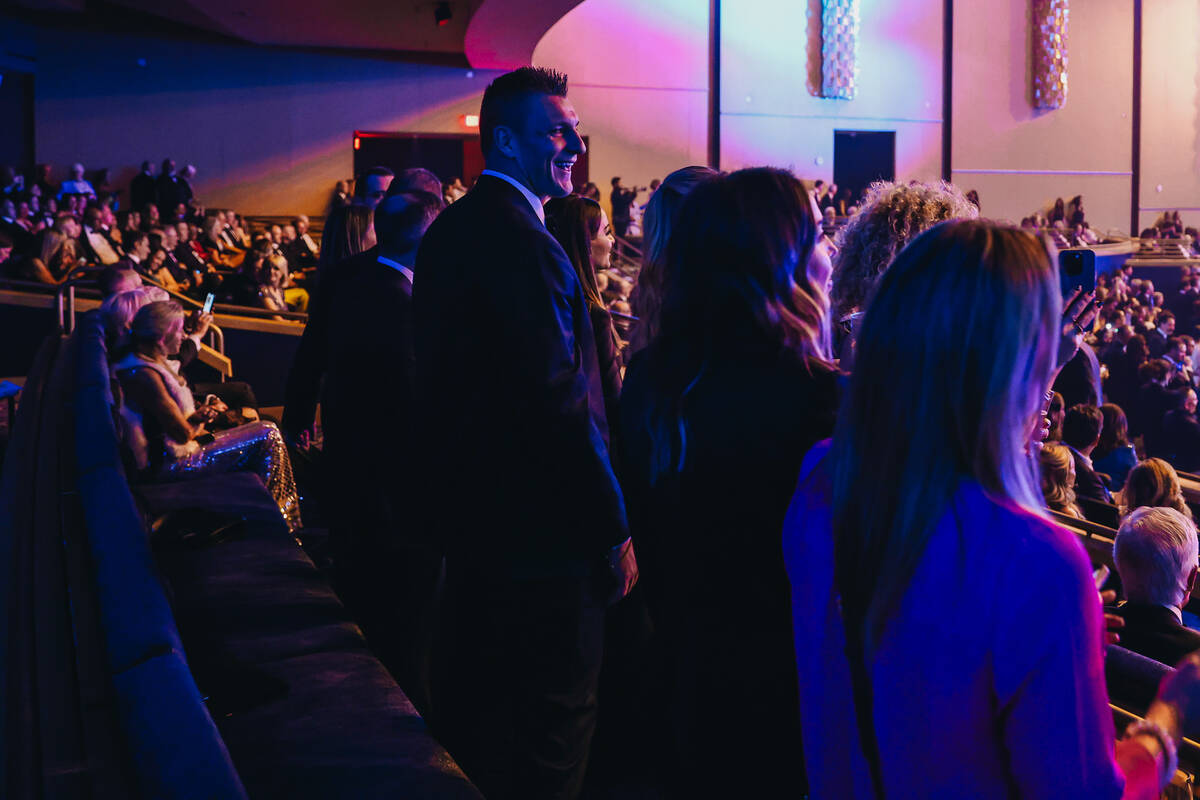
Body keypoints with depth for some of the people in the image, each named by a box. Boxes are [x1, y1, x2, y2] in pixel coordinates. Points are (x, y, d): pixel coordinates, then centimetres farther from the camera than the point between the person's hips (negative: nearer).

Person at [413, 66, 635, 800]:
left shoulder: (451, 231, 12)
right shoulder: (522, 243, -20)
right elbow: (561, 403, -24)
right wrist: (614, 530, -18)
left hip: (467, 512, 10)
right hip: (540, 534, -10)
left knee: (469, 699, 22)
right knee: (552, 731, 0)